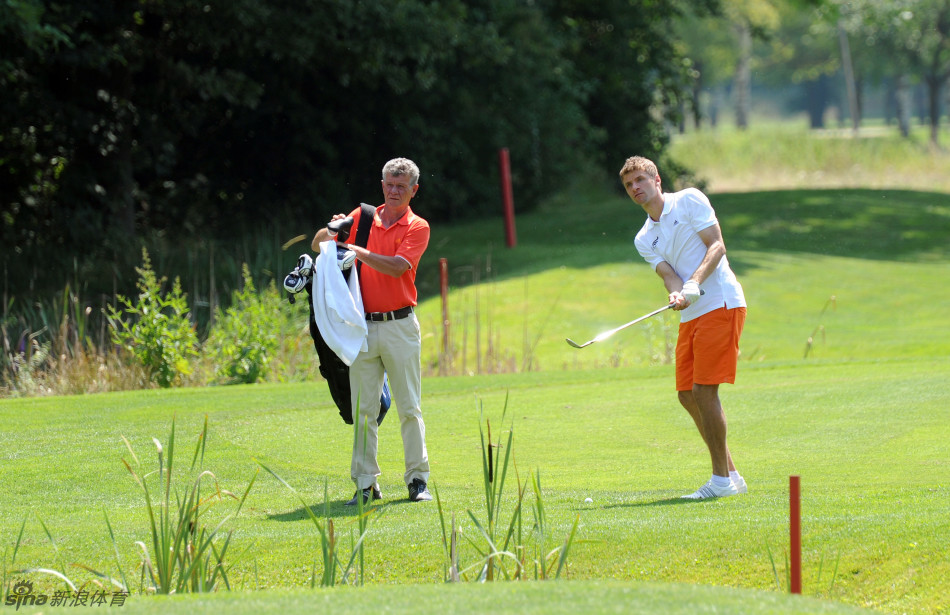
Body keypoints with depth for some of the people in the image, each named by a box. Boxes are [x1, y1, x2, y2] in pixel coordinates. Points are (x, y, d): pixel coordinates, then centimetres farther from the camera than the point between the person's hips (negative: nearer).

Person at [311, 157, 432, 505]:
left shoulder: (417, 228, 2)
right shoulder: (362, 218, 11)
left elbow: (397, 266, -14)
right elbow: (317, 246, 15)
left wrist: (356, 250, -15)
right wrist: (330, 230, -6)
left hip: (400, 326, -2)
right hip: (363, 327, 2)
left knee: (409, 407, -1)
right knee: (363, 409, 0)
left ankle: (417, 480, 4)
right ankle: (366, 484, 2)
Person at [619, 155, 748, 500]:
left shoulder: (689, 201, -1)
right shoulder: (644, 240, 15)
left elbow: (717, 246, -9)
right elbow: (669, 274, 1)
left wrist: (695, 282, -24)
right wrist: (676, 294, -23)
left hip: (721, 303, -8)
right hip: (690, 316, 8)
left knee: (704, 390, -13)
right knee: (687, 395, 5)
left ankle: (722, 479, -8)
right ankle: (731, 475, 15)